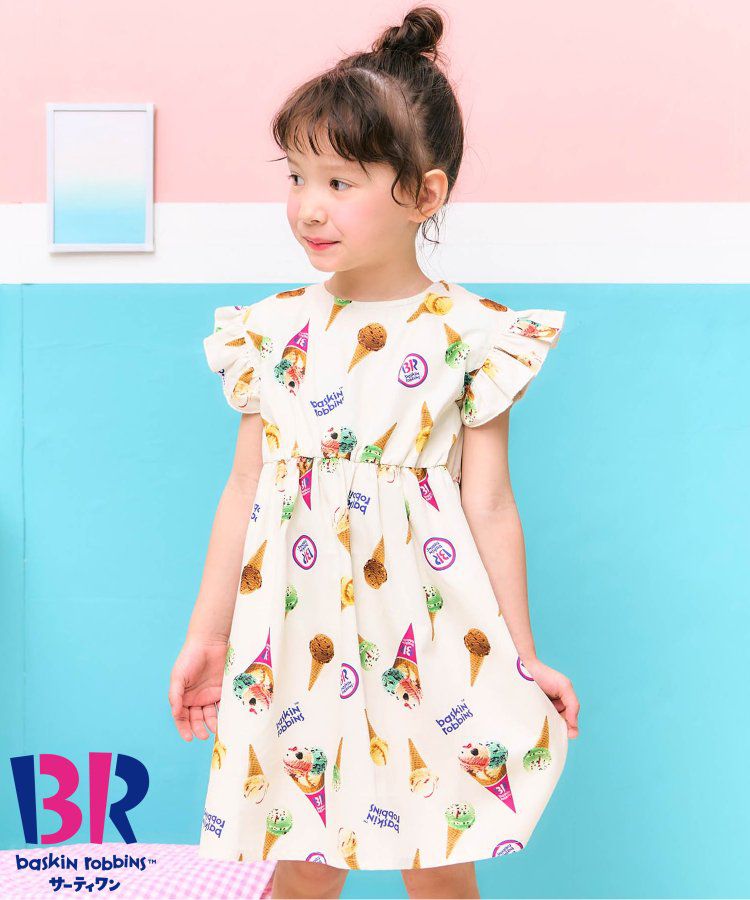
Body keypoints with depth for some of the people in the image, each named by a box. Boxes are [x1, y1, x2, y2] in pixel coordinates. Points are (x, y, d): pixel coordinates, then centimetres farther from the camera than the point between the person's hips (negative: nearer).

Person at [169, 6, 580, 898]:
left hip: (430, 634, -2)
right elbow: (244, 491, 6)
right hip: (297, 631, 2)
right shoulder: (273, 328, 2)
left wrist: (524, 656, 1)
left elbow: (489, 503, -2)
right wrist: (205, 635, 9)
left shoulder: (472, 335, -5)